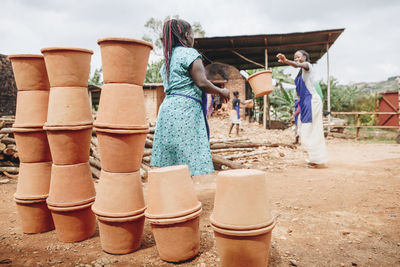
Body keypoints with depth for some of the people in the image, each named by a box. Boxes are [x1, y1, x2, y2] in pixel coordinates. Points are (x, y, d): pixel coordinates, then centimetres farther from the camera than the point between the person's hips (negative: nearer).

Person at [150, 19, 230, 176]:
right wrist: (221, 92, 5)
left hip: (167, 106, 9)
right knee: (192, 167, -8)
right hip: (185, 109, -9)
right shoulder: (189, 53, -3)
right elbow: (202, 83, -11)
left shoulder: (168, 58, 22)